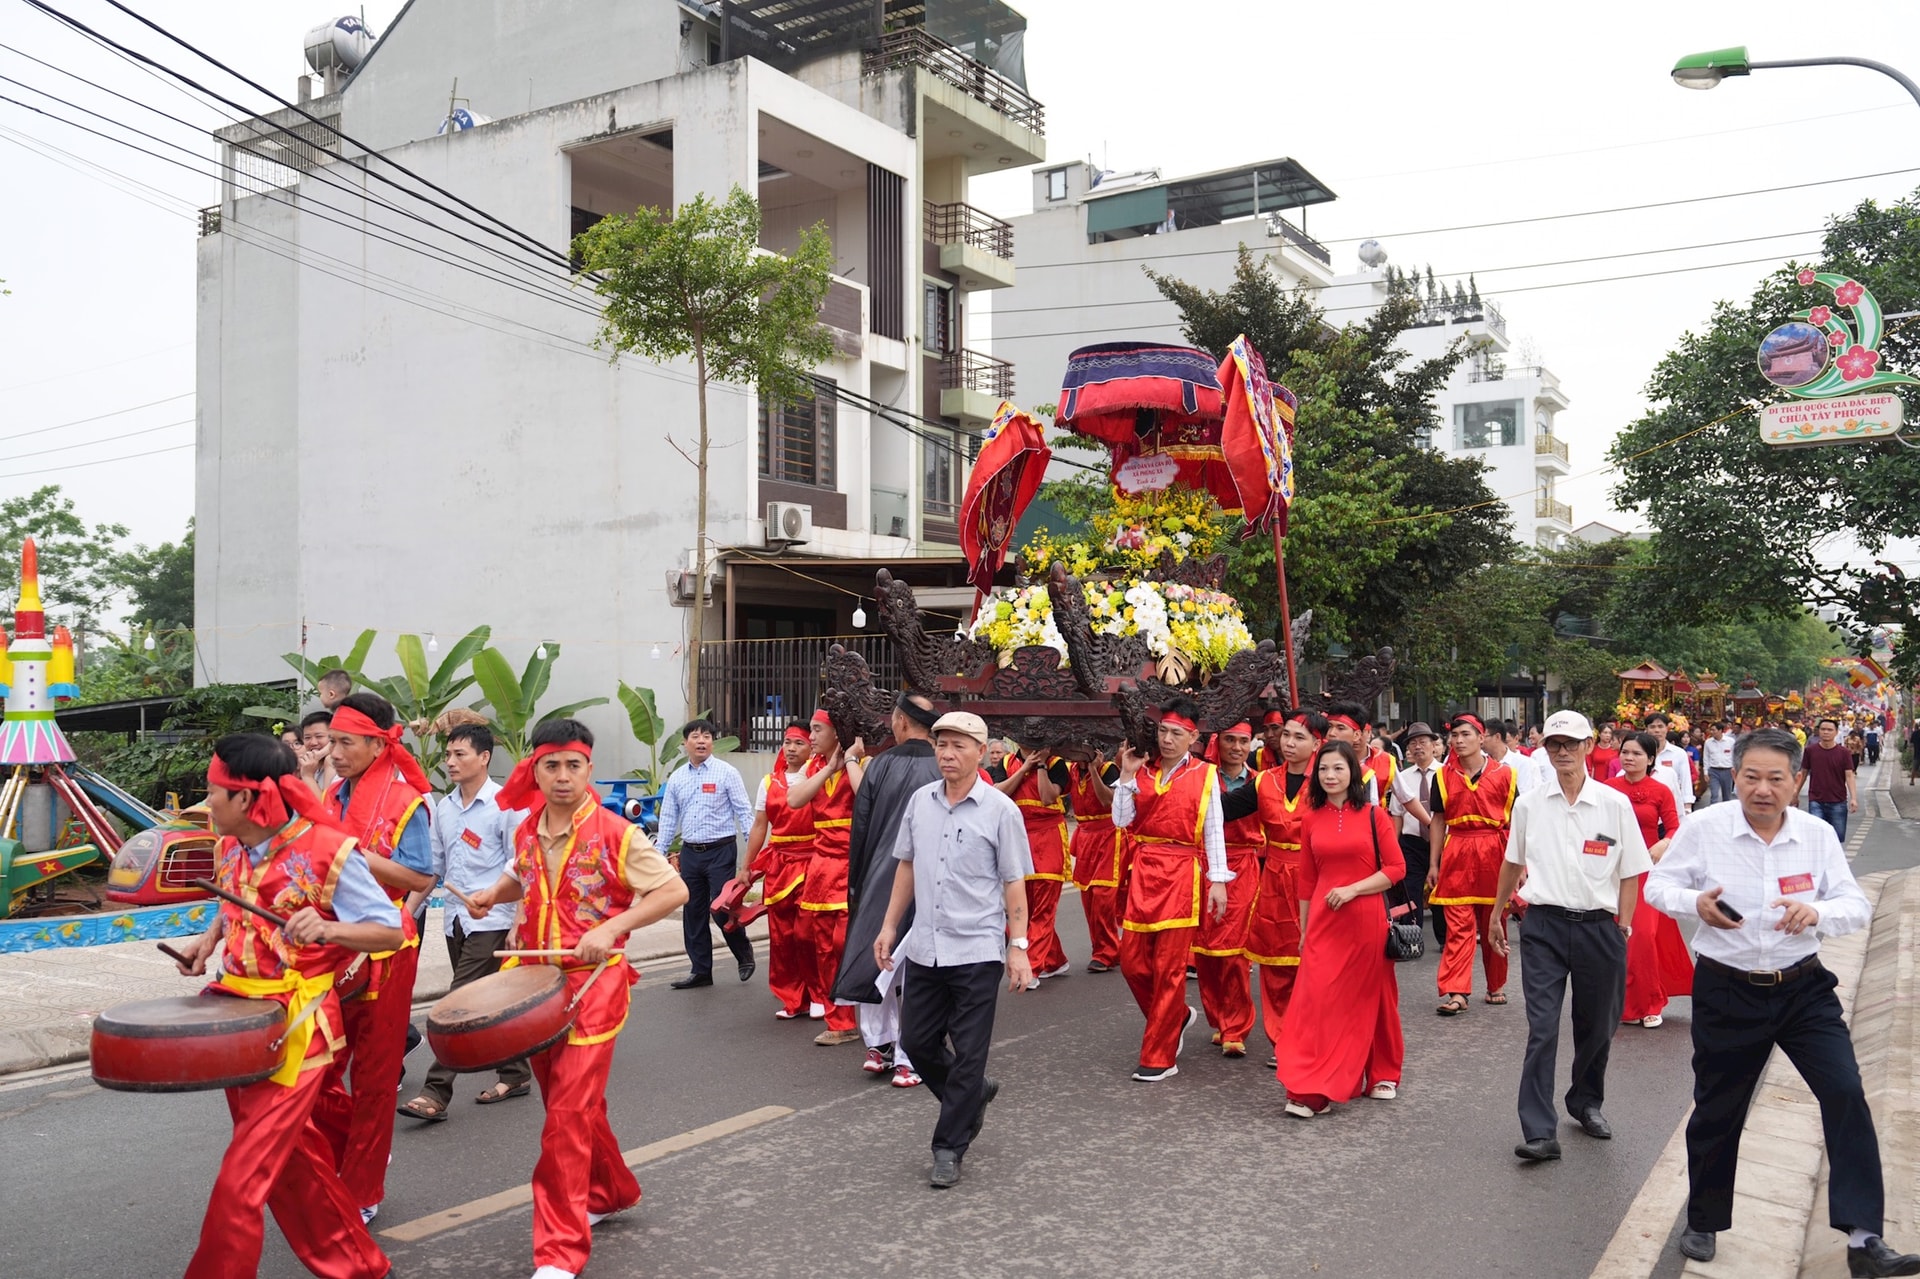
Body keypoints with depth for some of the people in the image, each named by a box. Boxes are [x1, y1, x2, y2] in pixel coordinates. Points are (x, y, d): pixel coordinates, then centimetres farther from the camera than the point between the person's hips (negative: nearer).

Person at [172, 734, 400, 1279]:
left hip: (295, 1028, -8)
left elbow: (390, 930, -14)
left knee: (240, 1183, -6)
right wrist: (208, 939, 5)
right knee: (293, 1163, 17)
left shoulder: (329, 852, -18)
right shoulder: (230, 849, 4)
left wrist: (327, 929, -31)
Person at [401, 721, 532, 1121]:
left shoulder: (505, 805, -9)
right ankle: (515, 1073, 25)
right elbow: (435, 866, 19)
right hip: (456, 920, 7)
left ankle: (437, 1091, -8)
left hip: (491, 922, -7)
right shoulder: (443, 808, 11)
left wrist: (519, 923, -14)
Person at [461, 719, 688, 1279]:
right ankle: (609, 1192, 40)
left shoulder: (615, 833, -14)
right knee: (571, 1104, 18)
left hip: (593, 984, -6)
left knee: (569, 1112, -8)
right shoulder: (526, 832, 5)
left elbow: (674, 890, -14)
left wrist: (612, 927, -23)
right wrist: (494, 893, 5)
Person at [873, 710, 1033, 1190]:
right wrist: (889, 925, 12)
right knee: (916, 1041, 12)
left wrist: (1018, 946, -9)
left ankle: (950, 1149, 16)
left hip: (977, 950, -5)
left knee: (968, 1055, 2)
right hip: (925, 947, 5)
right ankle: (974, 1095, 38)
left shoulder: (1000, 810, -7)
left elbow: (1013, 882, -5)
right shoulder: (920, 801, 5)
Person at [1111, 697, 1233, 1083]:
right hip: (1143, 871, 4)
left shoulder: (1205, 774, 1)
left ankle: (1160, 1058, 8)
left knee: (1169, 968, -1)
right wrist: (1127, 775, -3)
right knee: (1132, 961, 5)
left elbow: (1213, 830, 1)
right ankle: (1177, 1016, 32)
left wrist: (1218, 880, -3)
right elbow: (1122, 820, 1)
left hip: (1182, 875, -4)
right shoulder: (1144, 772, 10)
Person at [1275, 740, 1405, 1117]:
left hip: (1366, 919, -1)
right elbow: (1307, 880, 11)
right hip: (1324, 920, 2)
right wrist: (1303, 930, 10)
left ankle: (1382, 1074, 29)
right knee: (1318, 998, -5)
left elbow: (1396, 869, -4)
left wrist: (1353, 889, -15)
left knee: (1370, 996, 9)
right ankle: (1311, 1090, -3)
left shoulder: (1374, 815, -1)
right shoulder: (1311, 820, 7)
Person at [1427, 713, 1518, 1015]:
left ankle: (1496, 986, 25)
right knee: (1458, 925, -5)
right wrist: (1434, 864, 5)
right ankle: (1456, 992, -7)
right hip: (1456, 854, 0)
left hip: (1494, 854, 0)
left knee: (1493, 925, 10)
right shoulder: (1443, 776, 5)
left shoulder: (1503, 774, 1)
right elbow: (1438, 820, 8)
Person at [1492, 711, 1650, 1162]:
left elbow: (1630, 874, 2)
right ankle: (1539, 1132, -8)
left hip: (1598, 926, 0)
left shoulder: (1615, 804, -1)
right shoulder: (1529, 805, 3)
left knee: (1597, 1026, 15)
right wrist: (1497, 912, 23)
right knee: (1542, 1028, -8)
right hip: (1544, 925, 0)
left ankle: (1586, 1103, 40)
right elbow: (1513, 862, 16)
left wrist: (1623, 928, -3)